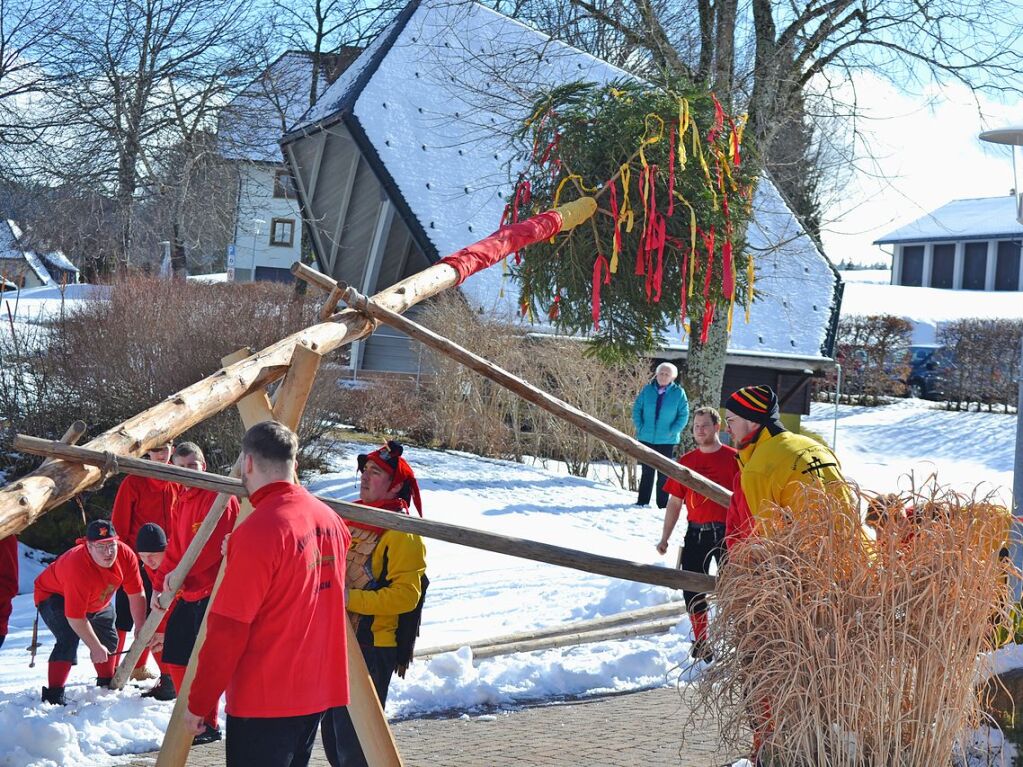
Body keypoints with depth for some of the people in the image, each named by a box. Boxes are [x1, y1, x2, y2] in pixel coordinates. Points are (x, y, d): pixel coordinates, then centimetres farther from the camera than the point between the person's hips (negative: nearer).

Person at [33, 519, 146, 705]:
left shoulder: (126, 555, -27)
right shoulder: (77, 567, -43)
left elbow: (136, 595, -15)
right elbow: (75, 617, -37)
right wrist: (95, 647, -29)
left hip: (97, 602, 7)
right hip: (54, 596, -7)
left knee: (109, 638, 15)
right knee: (69, 639, -28)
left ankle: (107, 684, 39)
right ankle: (53, 695, -23)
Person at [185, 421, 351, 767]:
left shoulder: (259, 529, -18)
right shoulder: (330, 519, 5)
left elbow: (227, 628, -17)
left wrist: (198, 702, -8)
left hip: (264, 700, -8)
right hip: (319, 694, 8)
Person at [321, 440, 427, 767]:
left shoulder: (401, 531, -11)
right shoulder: (349, 518, 15)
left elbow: (405, 595, -22)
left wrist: (348, 598, -25)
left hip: (372, 646, -9)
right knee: (334, 736, 16)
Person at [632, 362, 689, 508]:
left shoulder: (679, 393, -5)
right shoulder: (647, 390, 0)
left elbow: (683, 415, -4)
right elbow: (636, 409, 4)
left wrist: (672, 431, -12)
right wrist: (640, 428, -5)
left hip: (667, 440, -2)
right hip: (646, 438, 2)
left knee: (664, 473, 6)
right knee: (647, 471, 9)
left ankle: (662, 504, 12)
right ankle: (642, 501, 15)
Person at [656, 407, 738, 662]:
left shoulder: (734, 458, -3)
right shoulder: (686, 461, 7)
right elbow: (674, 502, 11)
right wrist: (665, 537, 8)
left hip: (726, 533, -4)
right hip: (696, 533, 4)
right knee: (692, 590, 4)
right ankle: (700, 643, 18)